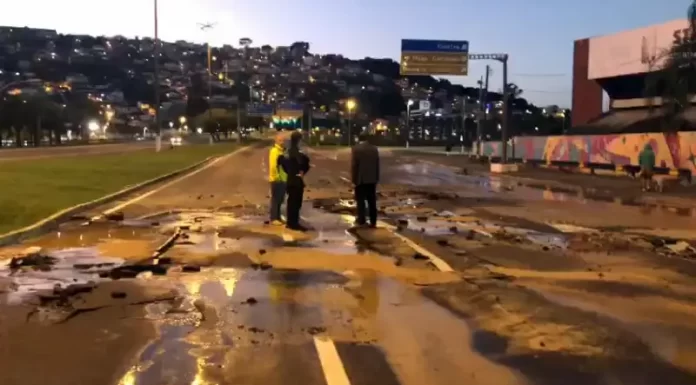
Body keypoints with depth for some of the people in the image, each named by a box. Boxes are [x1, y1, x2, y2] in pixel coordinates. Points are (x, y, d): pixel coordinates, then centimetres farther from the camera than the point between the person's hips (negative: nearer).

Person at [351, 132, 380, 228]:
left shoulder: (355, 149, -9)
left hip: (360, 179, -4)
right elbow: (377, 165, 7)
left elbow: (353, 166, -11)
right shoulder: (374, 148, 4)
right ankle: (373, 222, 9)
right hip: (372, 179, 4)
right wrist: (376, 179, 14)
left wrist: (354, 180, -5)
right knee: (372, 201, 7)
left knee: (360, 201, 3)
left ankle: (361, 221, 4)